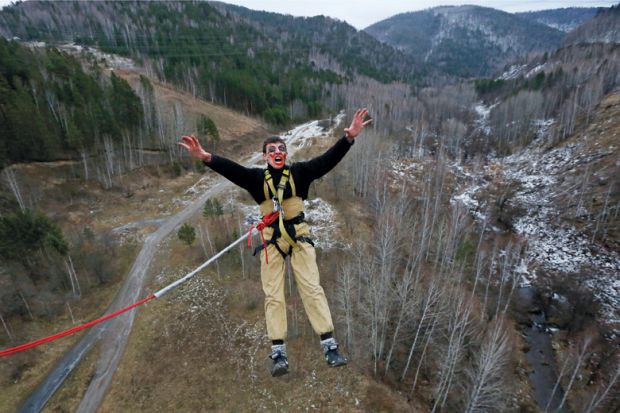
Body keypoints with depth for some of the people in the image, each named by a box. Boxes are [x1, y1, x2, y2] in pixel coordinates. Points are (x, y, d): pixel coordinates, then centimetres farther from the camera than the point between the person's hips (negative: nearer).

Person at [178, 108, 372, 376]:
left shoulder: (299, 172, -3)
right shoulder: (257, 177, -2)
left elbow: (327, 160, -12)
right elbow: (230, 169, -16)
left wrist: (349, 138, -24)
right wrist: (205, 157, -33)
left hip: (299, 236, -1)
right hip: (272, 239, 1)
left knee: (312, 288, -1)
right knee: (273, 295, 2)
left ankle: (330, 347, 8)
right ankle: (278, 353, 11)